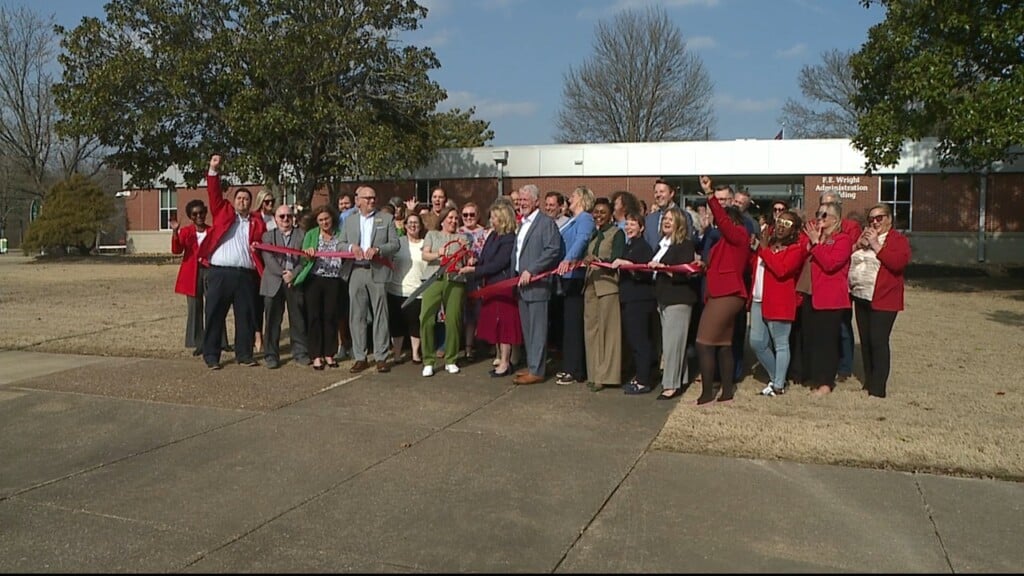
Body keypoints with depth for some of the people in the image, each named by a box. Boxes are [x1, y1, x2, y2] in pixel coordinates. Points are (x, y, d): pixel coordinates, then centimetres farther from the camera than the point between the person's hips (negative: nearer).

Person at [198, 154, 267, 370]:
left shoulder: (257, 222, 15)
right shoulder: (223, 212, 13)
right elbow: (214, 194, 2)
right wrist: (214, 171, -7)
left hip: (246, 275, 1)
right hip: (220, 273, -1)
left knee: (246, 316, 6)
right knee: (215, 315, 2)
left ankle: (244, 354, 16)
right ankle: (211, 355, 9)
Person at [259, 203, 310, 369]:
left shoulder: (301, 236, 11)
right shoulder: (268, 235, 11)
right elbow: (268, 258, -3)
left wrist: (293, 274, -12)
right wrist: (282, 274, -15)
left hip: (296, 282, 0)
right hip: (274, 283, 0)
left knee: (298, 319, 3)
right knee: (272, 320, 2)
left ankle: (300, 352, 12)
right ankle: (271, 355, 8)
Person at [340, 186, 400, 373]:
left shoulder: (387, 219, 8)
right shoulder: (349, 221, 16)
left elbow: (395, 244, 1)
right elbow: (340, 244, 13)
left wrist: (377, 249, -15)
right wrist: (351, 247, -8)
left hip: (378, 271, -2)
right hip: (356, 272, 3)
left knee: (380, 315, 1)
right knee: (357, 316, 4)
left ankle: (381, 357, 7)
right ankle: (360, 358, 11)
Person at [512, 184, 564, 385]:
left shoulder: (546, 222, -9)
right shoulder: (523, 224, 19)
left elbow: (553, 250, -19)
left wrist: (531, 271, -20)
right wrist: (516, 275, 12)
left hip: (537, 284, -9)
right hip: (522, 284, 9)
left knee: (537, 329, -5)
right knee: (527, 329, 13)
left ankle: (536, 371, -1)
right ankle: (531, 365, 22)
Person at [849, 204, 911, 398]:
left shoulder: (898, 239, -2)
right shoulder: (863, 236, 18)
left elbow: (898, 262, -19)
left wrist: (876, 245, -17)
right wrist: (858, 245, -2)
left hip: (883, 300, -7)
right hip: (861, 298, 7)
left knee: (878, 342, -10)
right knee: (865, 342, 11)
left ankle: (878, 388, -6)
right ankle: (868, 382, 21)